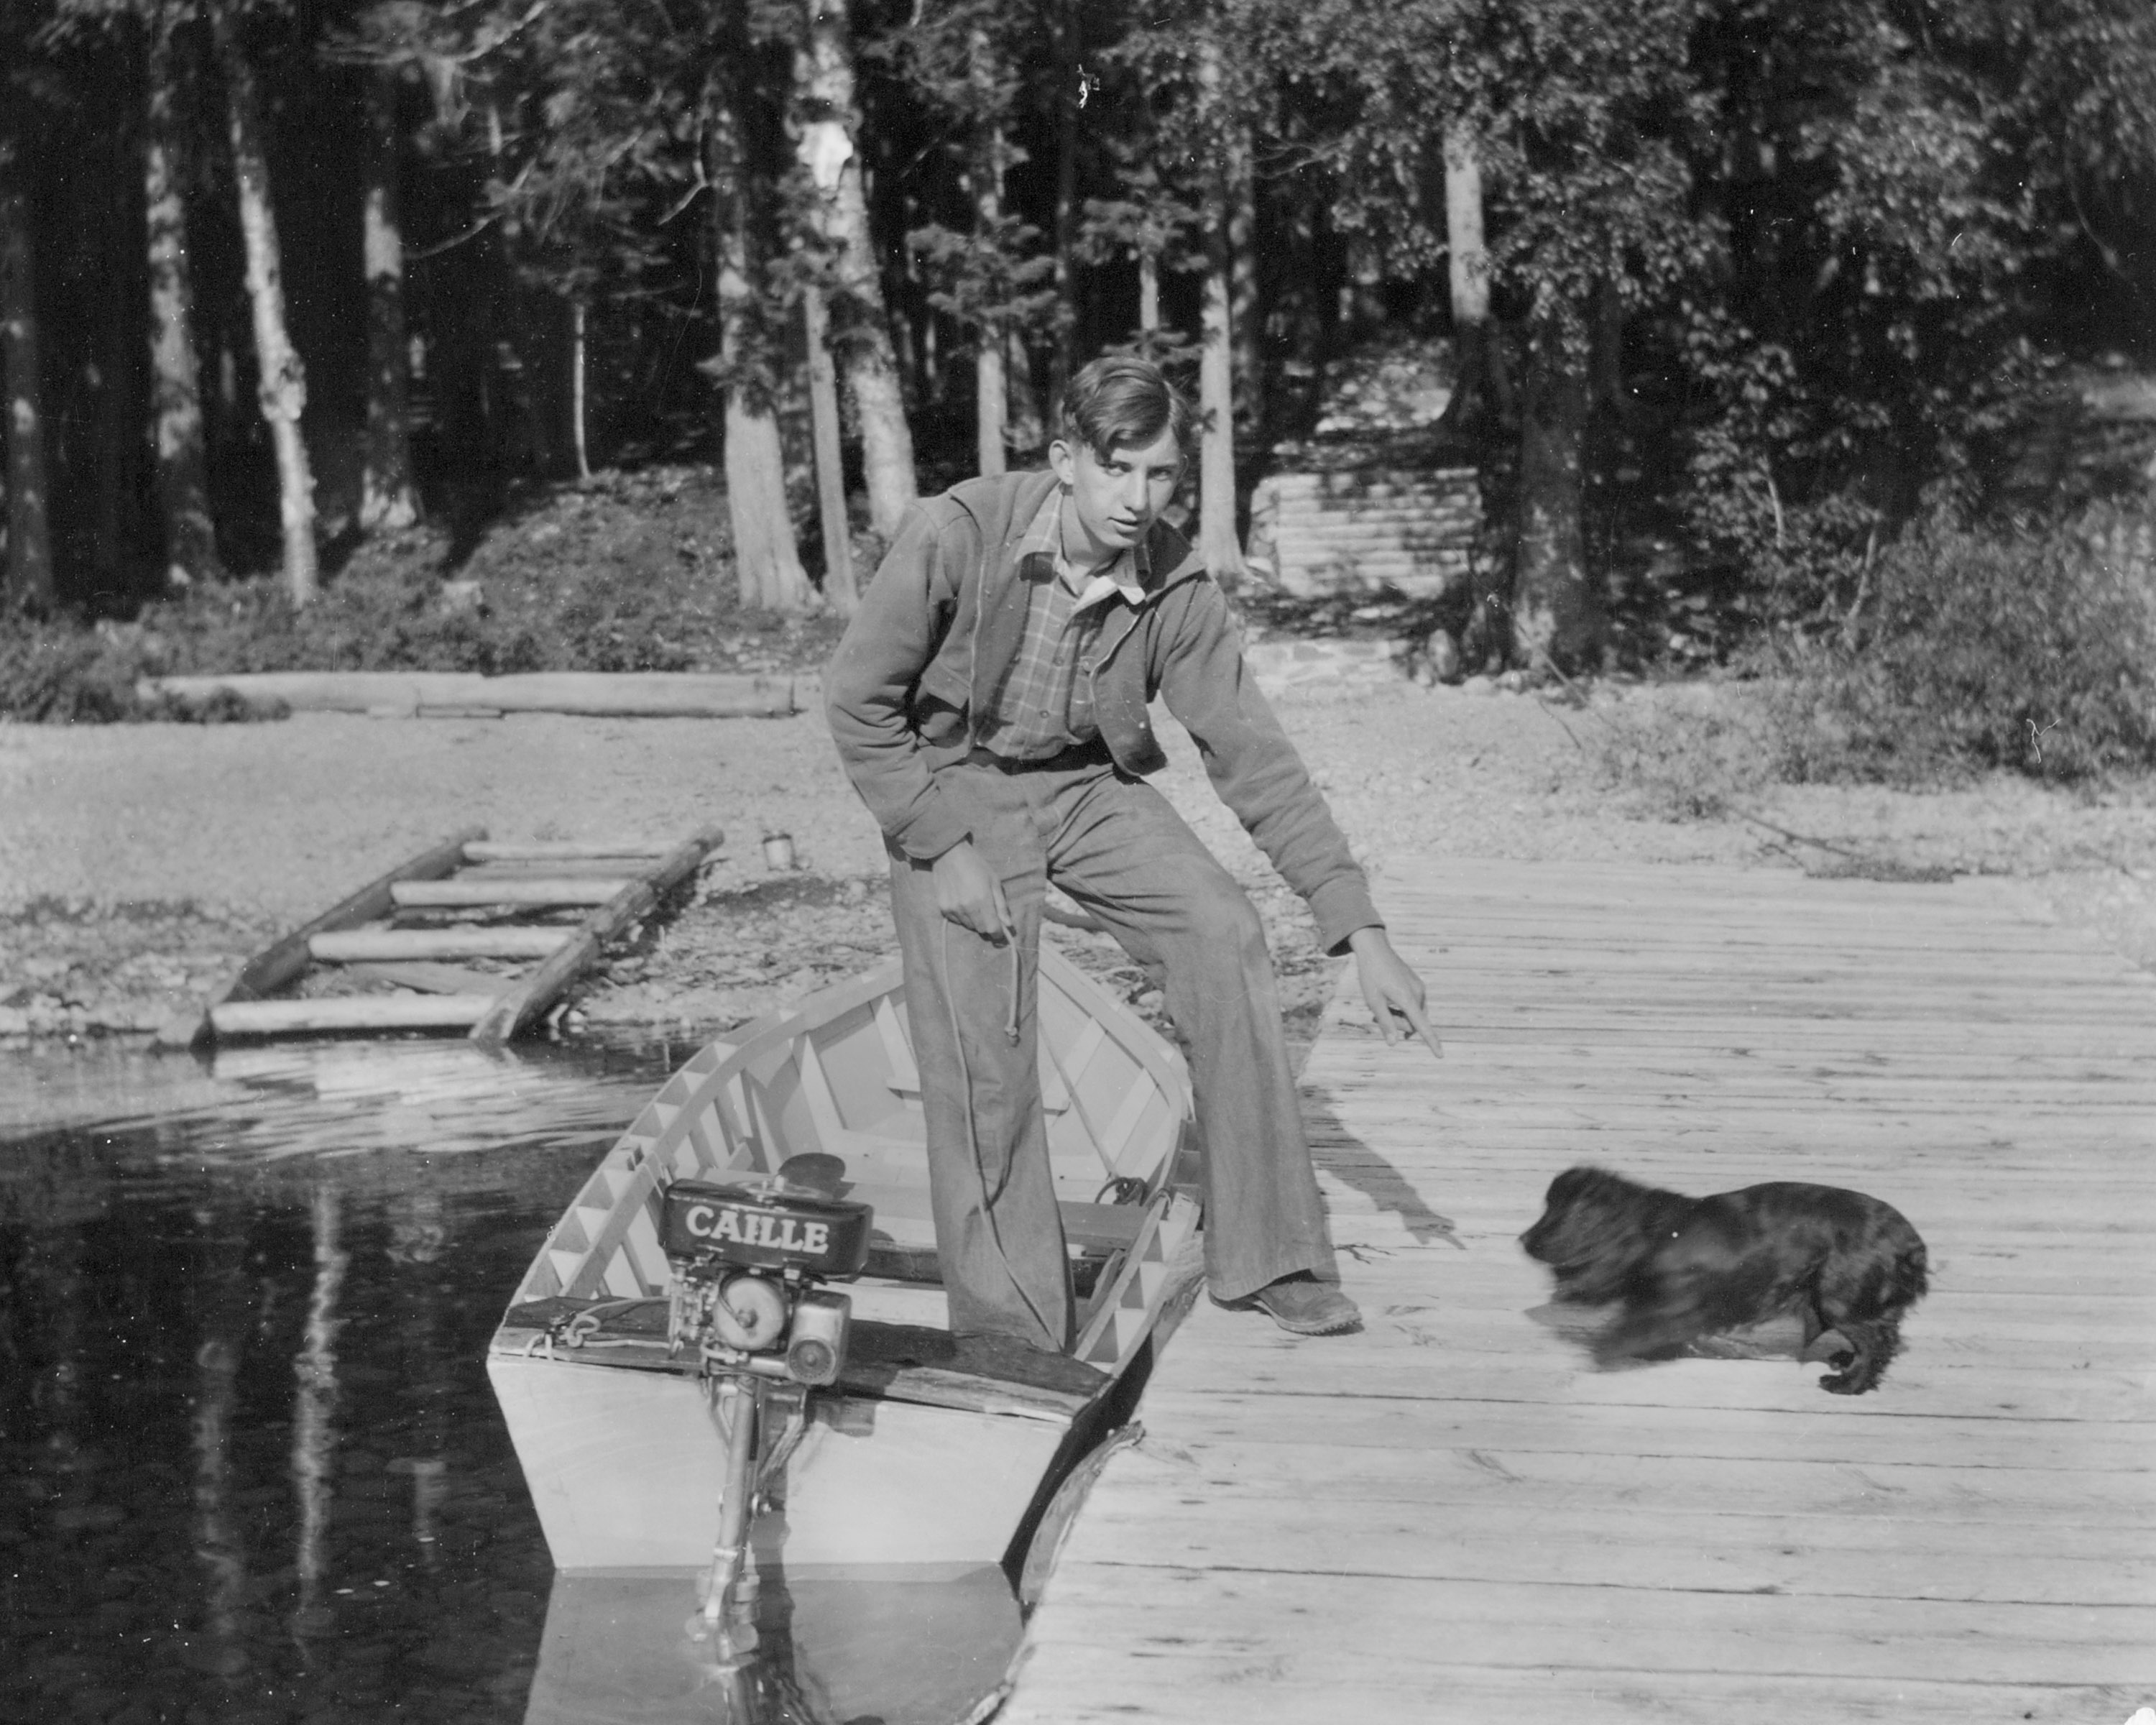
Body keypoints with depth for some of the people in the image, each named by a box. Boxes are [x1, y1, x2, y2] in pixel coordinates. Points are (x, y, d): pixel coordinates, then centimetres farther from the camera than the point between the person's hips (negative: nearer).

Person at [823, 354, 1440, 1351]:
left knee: (1226, 939, -17)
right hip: (952, 789, -3)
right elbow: (856, 702, -16)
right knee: (982, 1049, -15)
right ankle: (1009, 1329, 1)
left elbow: (1252, 754, -12)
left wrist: (1361, 933, -15)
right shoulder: (955, 538, -24)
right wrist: (943, 849, -20)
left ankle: (1264, 1257, -7)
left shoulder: (1174, 587, -15)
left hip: (1088, 785, 3)